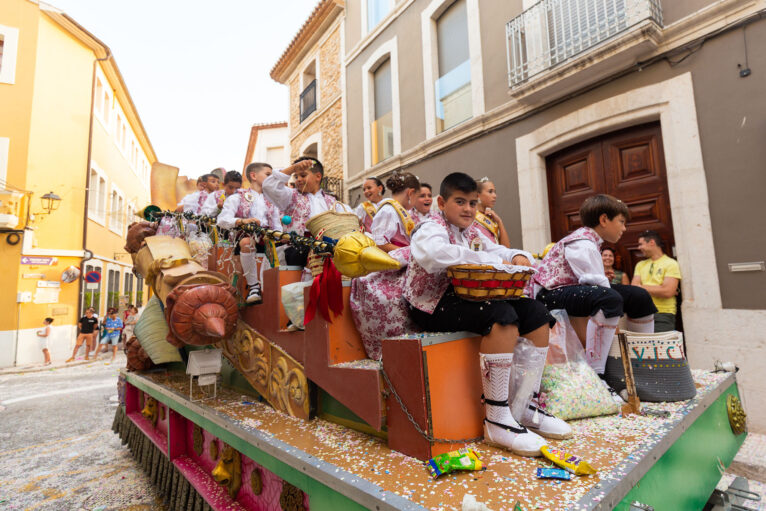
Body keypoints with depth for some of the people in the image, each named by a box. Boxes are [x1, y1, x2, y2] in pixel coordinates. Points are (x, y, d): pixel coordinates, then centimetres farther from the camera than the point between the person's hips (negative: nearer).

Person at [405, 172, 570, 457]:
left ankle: (524, 406, 9)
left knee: (537, 315, 2)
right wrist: (490, 261, -29)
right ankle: (496, 421, -22)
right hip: (435, 305, -9)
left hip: (467, 298, 9)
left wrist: (518, 257, -1)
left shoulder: (472, 232, 18)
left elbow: (498, 251, 25)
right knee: (502, 316, -32)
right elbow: (433, 255, -33)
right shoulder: (432, 228, -9)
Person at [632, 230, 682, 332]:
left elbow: (668, 292, -12)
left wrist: (642, 287, -2)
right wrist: (659, 290, -6)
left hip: (663, 315, -4)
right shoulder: (640, 265, 17)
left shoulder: (671, 263, 1)